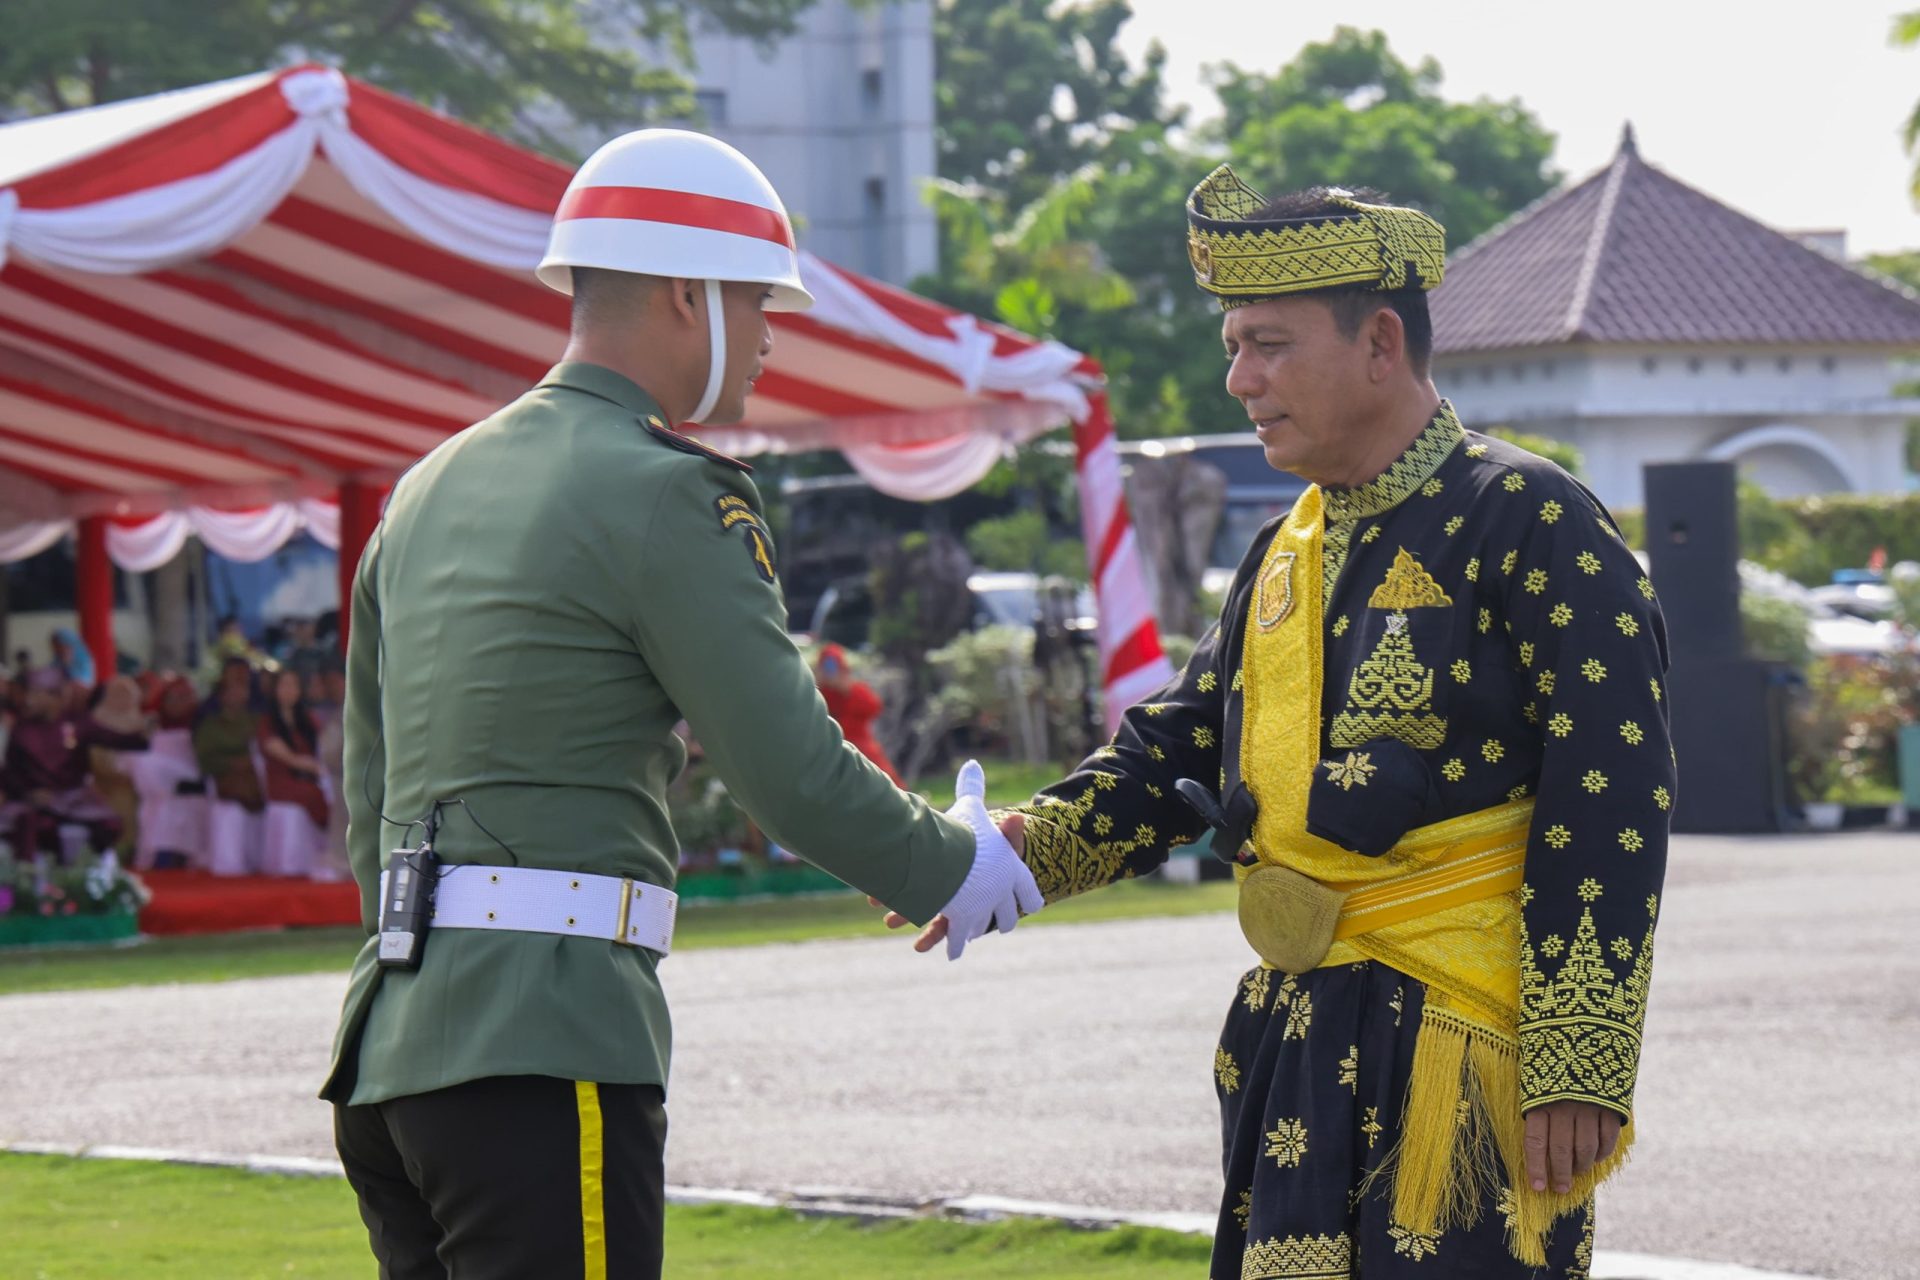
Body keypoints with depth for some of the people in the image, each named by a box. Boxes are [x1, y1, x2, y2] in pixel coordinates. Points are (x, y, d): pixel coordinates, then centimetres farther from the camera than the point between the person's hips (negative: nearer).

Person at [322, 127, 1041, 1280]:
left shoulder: (430, 491, 19)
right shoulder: (663, 495, -7)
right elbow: (796, 775, -8)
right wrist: (956, 868, 9)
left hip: (393, 1050, 9)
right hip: (544, 1050, -9)